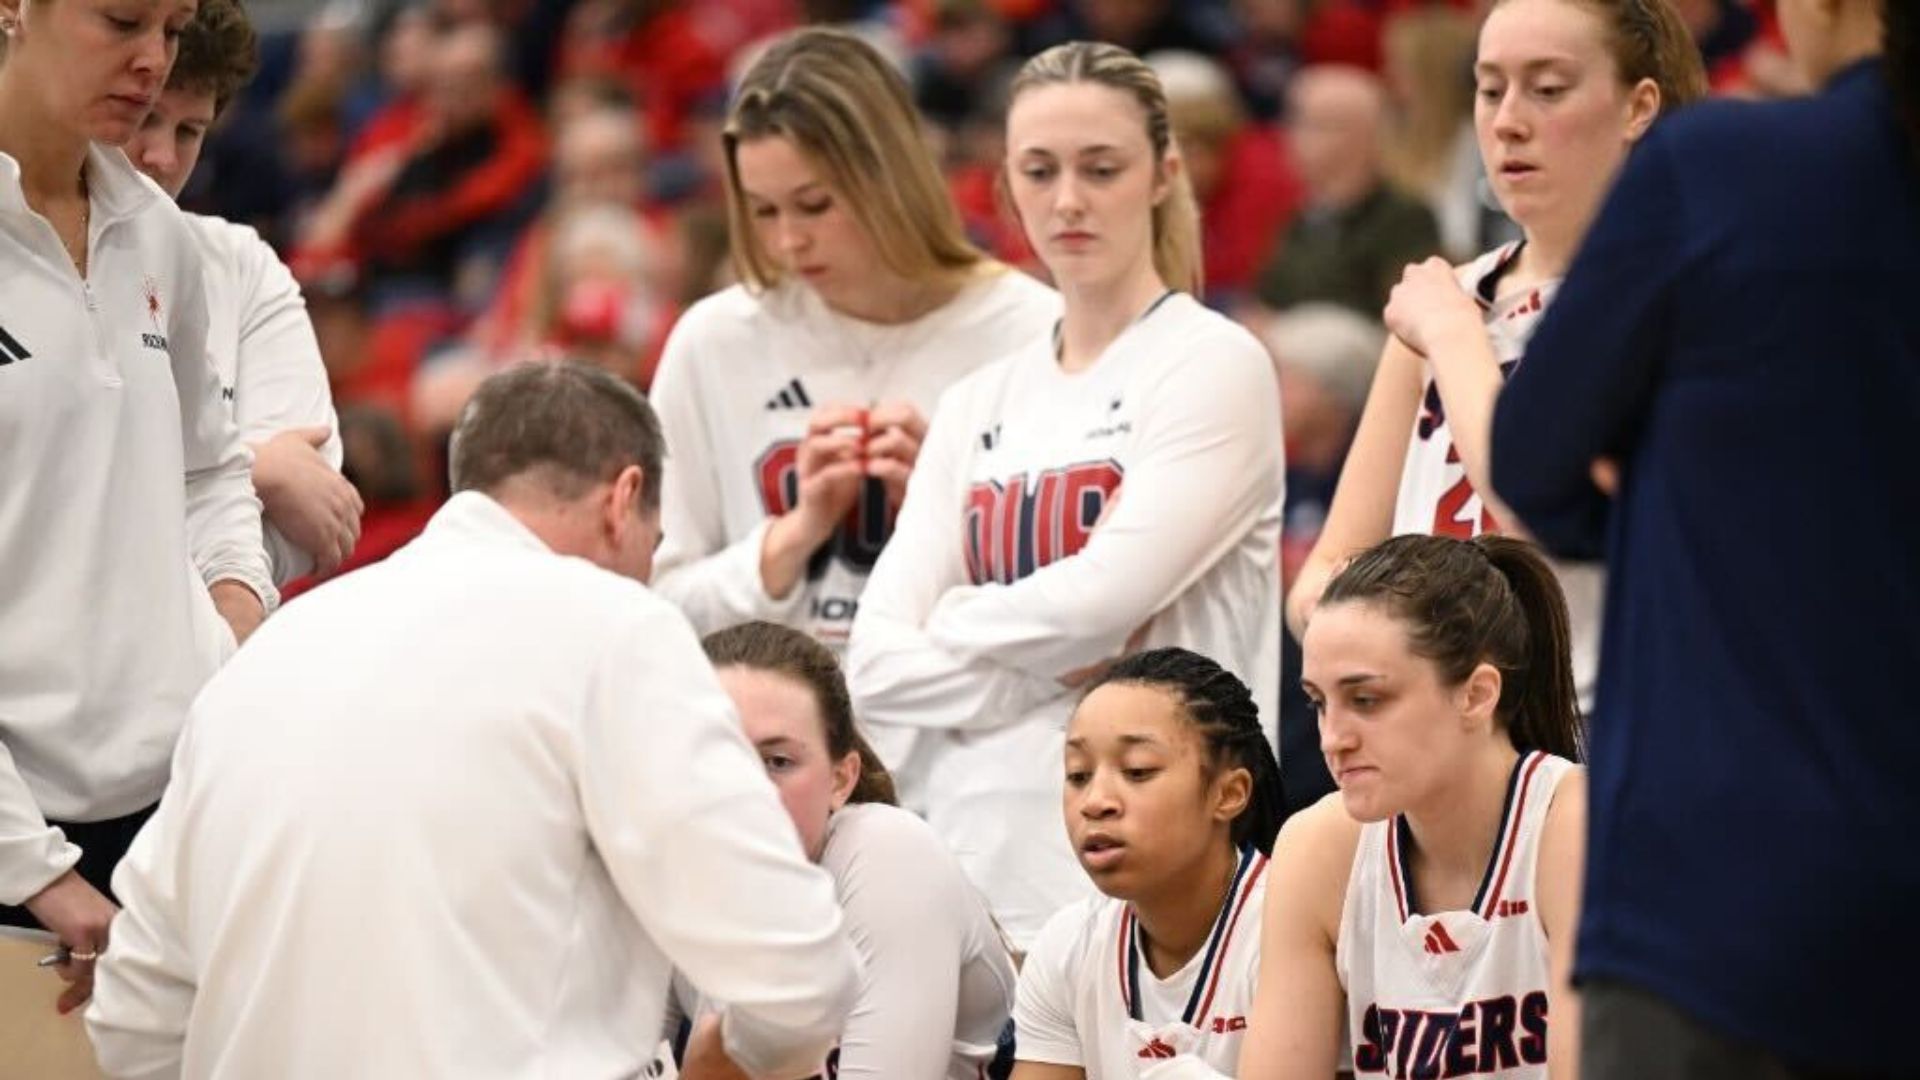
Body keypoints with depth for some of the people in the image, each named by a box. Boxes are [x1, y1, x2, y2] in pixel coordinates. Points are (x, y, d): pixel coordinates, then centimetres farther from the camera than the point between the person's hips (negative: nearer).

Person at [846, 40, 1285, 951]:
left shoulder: (1214, 364, 1)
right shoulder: (978, 407, 17)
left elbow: (1101, 598, -10)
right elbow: (877, 660, 8)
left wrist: (953, 629, 5)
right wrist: (1049, 678, -5)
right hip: (974, 866, 5)